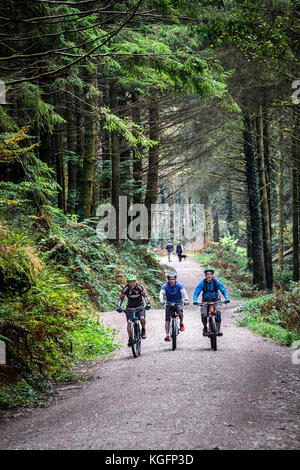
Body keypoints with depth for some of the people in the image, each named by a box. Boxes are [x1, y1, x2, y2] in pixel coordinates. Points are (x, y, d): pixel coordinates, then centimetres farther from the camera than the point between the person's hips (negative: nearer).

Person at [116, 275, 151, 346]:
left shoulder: (140, 287, -19)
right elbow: (121, 298, -15)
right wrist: (118, 307, -30)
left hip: (140, 306, -1)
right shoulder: (125, 289, -16)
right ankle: (130, 339, -1)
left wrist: (148, 304, -41)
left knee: (142, 319, -25)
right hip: (130, 307, 1)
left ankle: (143, 330, 5)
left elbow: (145, 295, -25)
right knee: (129, 322, -14)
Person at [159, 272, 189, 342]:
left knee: (180, 311, -31)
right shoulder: (165, 286, -13)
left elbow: (184, 292, -26)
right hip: (169, 303, 1)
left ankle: (181, 323, -3)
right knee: (167, 320, -8)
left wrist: (186, 300, -44)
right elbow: (161, 293, -28)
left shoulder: (179, 286, -14)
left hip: (178, 302, -1)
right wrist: (161, 300, -48)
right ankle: (167, 335, -3)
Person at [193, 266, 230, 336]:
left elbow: (223, 290, -24)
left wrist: (227, 298, -41)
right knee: (203, 314, -17)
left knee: (218, 312, -24)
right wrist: (195, 300, -42)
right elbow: (196, 292, -24)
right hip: (206, 301, 1)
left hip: (216, 300, 0)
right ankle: (205, 328, 9)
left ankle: (218, 329, -11)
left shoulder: (216, 282, -19)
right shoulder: (202, 283, -19)